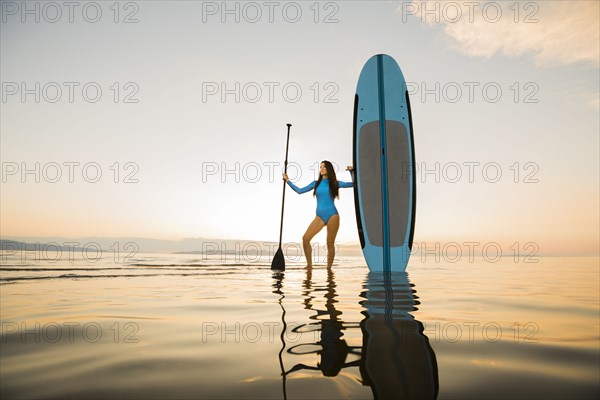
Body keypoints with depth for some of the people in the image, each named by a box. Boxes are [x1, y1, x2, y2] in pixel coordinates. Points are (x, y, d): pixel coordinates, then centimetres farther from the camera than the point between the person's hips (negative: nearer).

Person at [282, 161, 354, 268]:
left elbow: (353, 184, 4)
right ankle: (309, 265, -1)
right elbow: (300, 191, 11)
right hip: (319, 217, 3)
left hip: (332, 216, -2)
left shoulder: (335, 183, 6)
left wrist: (352, 171, -6)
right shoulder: (316, 183, 12)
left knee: (330, 243, -1)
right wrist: (288, 181, 10)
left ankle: (329, 268, 9)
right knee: (305, 238, -11)